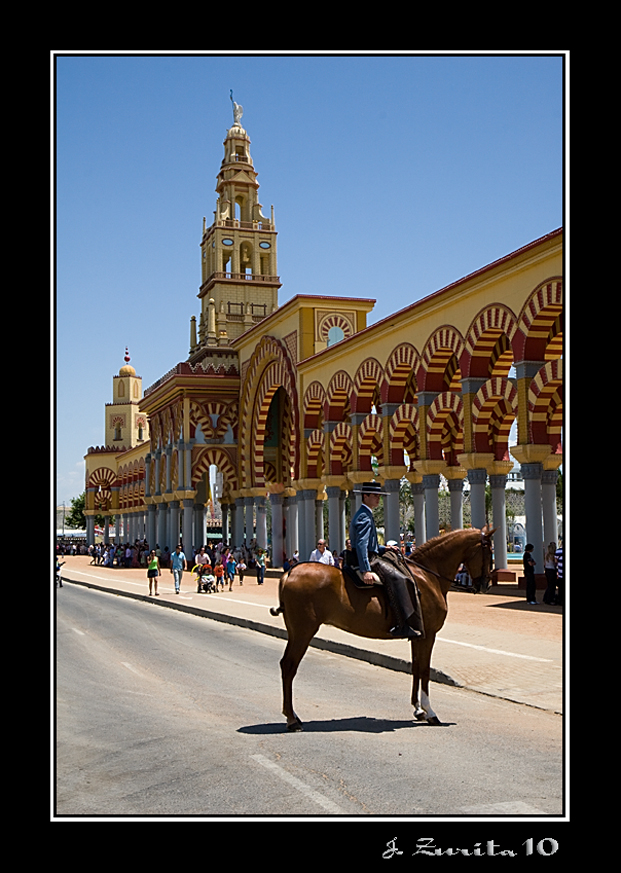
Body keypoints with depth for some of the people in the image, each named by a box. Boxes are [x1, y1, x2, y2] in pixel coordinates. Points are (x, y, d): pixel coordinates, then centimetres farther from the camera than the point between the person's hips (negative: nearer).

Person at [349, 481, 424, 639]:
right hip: (369, 560, -12)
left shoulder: (364, 515, 22)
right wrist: (366, 571, -32)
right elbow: (361, 545, -24)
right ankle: (403, 626, -36)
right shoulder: (364, 517, -12)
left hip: (372, 557, 12)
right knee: (397, 578, -28)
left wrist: (384, 549, 16)